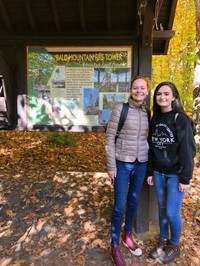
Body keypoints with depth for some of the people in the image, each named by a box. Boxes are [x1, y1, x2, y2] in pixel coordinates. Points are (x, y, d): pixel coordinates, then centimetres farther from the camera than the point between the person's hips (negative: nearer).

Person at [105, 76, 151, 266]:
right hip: (123, 163, -5)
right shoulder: (120, 109, -12)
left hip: (141, 163, 5)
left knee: (134, 201, 18)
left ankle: (128, 235, 40)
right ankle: (115, 247, 21)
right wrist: (111, 166, -11)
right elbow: (109, 138, -10)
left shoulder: (147, 112, 3)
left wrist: (149, 162, 11)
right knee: (120, 206, 2)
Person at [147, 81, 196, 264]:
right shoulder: (155, 120, 5)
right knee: (162, 208, 16)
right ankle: (163, 240, 36)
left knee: (172, 212, 3)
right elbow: (151, 147, 8)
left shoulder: (181, 120, -12)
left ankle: (175, 245, 28)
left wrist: (185, 178, -14)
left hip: (176, 174, -5)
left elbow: (187, 150, -13)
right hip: (159, 173, 5)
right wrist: (150, 172, 9)